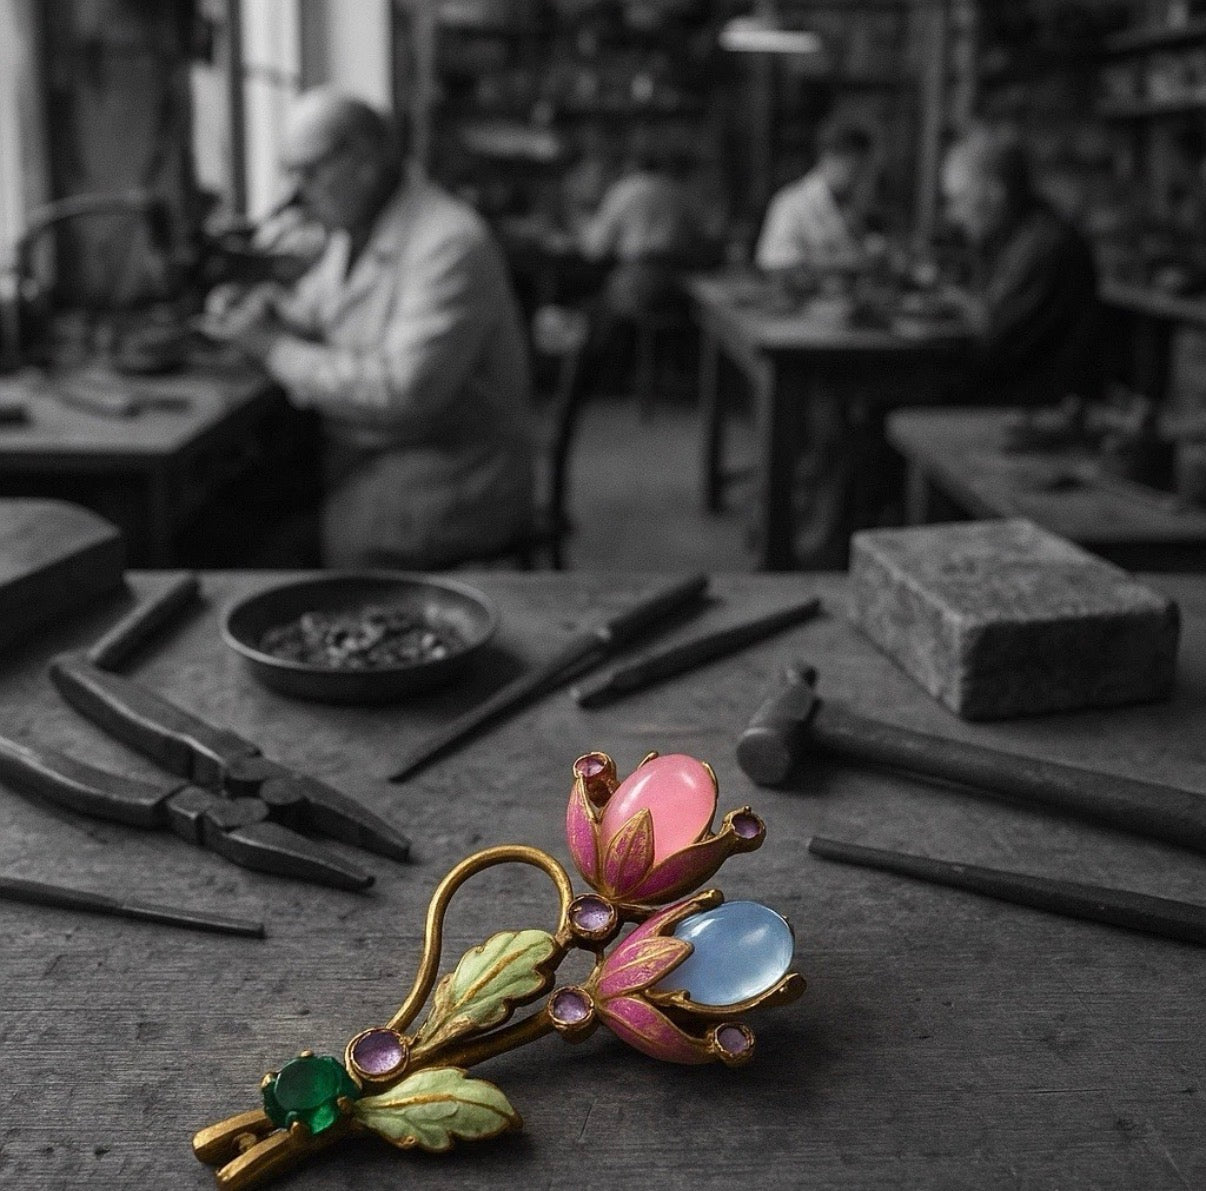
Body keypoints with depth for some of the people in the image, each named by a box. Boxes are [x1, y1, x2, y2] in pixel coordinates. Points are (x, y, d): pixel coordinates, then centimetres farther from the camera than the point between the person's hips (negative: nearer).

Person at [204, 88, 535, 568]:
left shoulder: (450, 245, -19)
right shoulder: (352, 231, 11)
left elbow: (404, 391, -26)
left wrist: (274, 347, -19)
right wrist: (276, 306, 0)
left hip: (450, 470, -8)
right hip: (354, 454, 8)